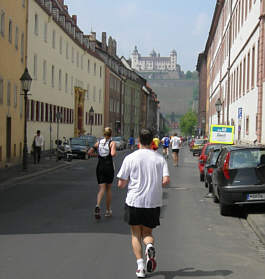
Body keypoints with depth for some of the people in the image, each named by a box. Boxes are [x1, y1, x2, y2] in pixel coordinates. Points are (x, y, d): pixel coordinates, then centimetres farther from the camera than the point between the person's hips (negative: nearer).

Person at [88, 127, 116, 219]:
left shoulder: (98, 142, 5)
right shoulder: (112, 143, -5)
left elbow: (89, 152, 6)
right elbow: (113, 154, -22)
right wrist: (115, 153, 0)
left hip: (100, 167, 2)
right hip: (109, 167, -2)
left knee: (101, 189, 0)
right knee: (108, 189, 13)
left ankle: (98, 206, -27)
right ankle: (108, 210, 22)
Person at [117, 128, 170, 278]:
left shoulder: (130, 158, -5)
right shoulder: (160, 158, 1)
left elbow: (121, 184, -5)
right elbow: (166, 180, -9)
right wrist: (154, 184, 11)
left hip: (134, 201, -1)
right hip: (153, 202, 1)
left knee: (136, 235, 12)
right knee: (147, 232, 17)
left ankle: (140, 267, 2)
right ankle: (150, 246, -17)